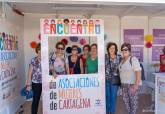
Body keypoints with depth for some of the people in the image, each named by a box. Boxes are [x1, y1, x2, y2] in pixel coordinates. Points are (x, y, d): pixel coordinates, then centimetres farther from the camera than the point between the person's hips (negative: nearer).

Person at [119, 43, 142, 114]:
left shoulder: (133, 59, -11)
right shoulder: (122, 60, 11)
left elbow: (138, 72, -17)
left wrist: (136, 85, -22)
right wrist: (122, 83, 7)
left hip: (132, 84, -7)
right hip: (124, 84, 7)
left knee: (133, 100, 3)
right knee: (125, 100, 15)